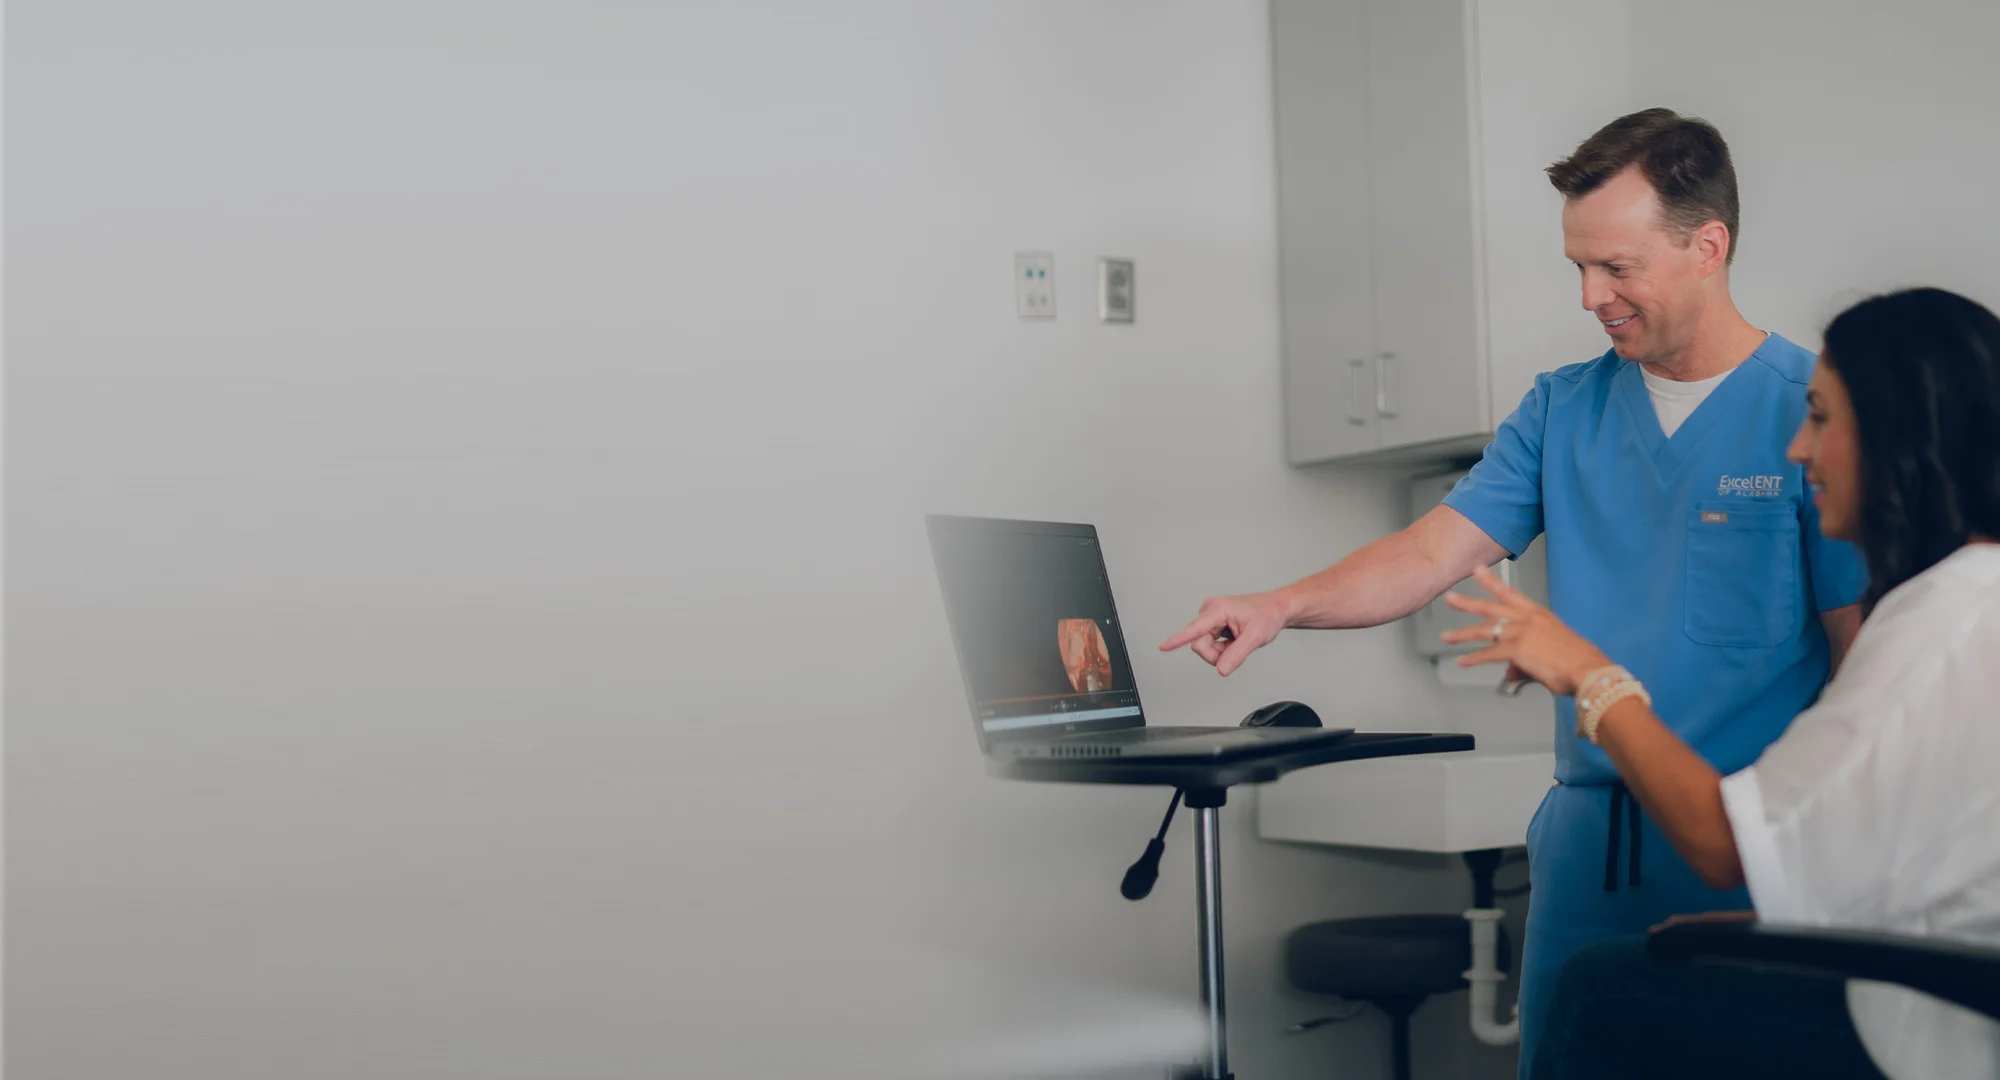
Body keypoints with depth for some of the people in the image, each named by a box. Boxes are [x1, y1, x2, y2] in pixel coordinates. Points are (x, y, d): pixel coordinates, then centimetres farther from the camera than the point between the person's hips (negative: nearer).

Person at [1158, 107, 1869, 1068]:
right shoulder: (1564, 408, 8)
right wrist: (1283, 606, -15)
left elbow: (1868, 655, -7)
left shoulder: (1814, 412, -7)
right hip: (1587, 829, 5)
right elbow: (1432, 553, 2)